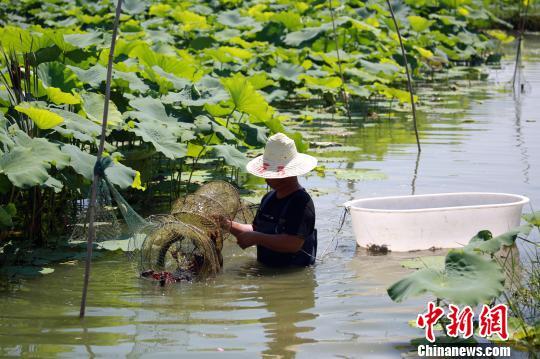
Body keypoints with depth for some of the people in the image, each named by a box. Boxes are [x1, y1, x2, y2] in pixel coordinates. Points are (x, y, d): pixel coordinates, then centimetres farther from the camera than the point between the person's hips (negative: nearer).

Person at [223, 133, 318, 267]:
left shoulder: (301, 202, -14)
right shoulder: (269, 198, 15)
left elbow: (293, 244, -24)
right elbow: (256, 230, 24)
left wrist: (256, 238, -21)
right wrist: (229, 225, 9)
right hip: (265, 270, 8)